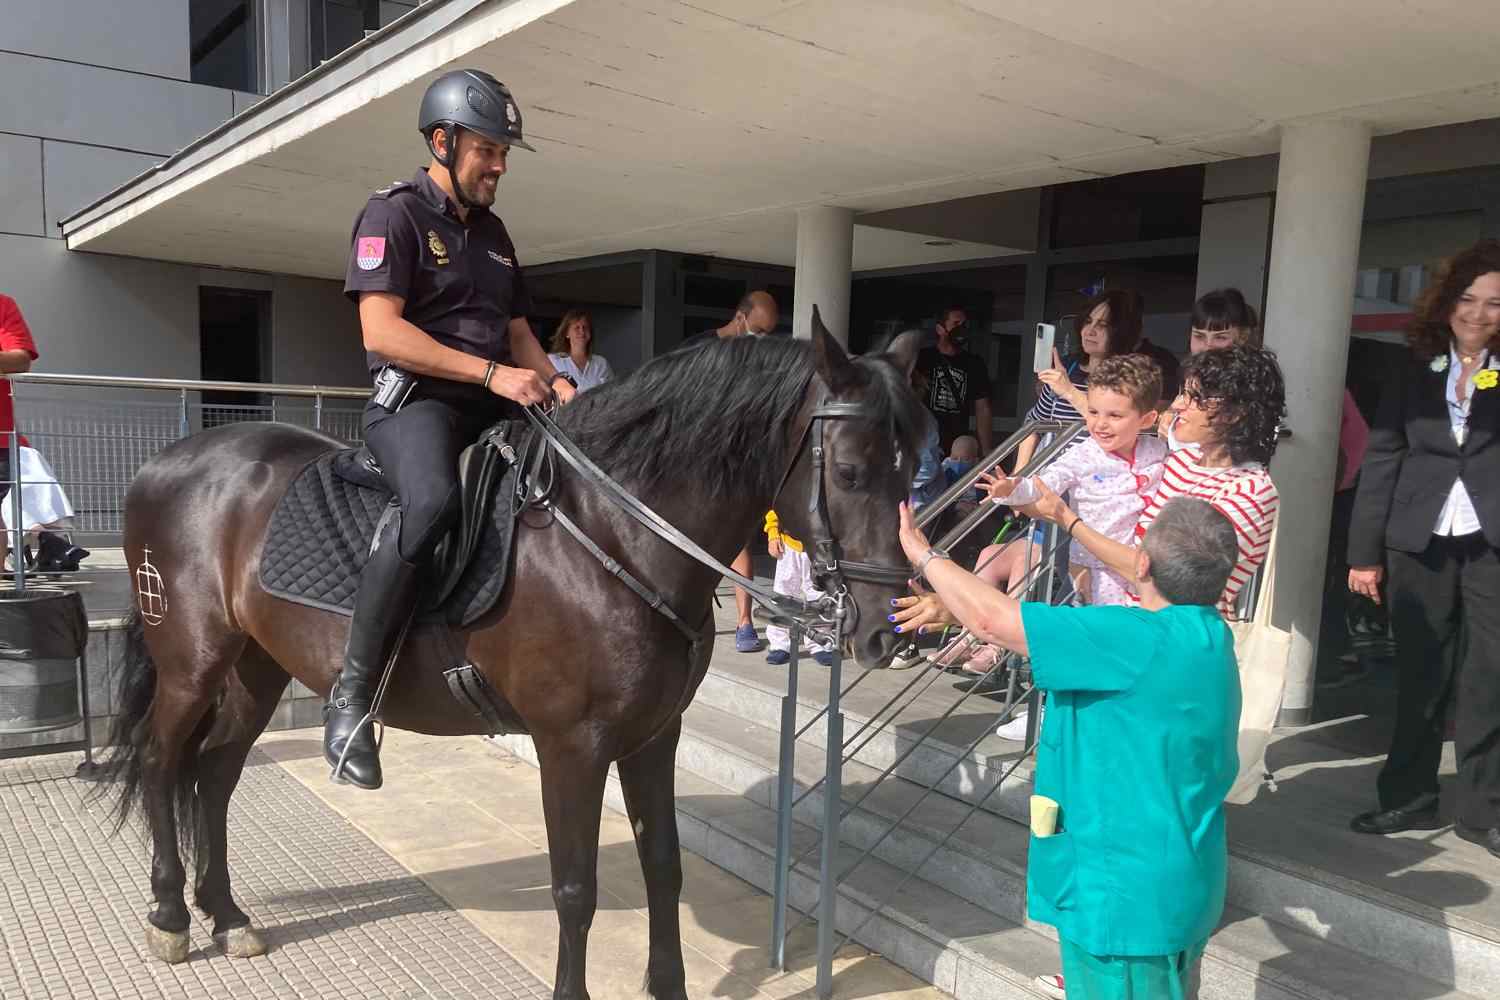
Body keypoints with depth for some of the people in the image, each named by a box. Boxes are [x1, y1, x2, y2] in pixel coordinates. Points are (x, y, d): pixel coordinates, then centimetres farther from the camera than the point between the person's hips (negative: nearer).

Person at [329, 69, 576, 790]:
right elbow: (382, 331, -14)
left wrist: (552, 384, 2)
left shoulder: (493, 231, 21)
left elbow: (518, 331, 24)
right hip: (414, 400, -8)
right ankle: (352, 690, -25)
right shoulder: (394, 213, -2)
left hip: (493, 406, 8)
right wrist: (493, 373, -20)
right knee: (431, 500, -38)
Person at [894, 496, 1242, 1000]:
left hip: (1129, 899, -9)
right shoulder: (1201, 635, 2)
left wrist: (924, 555, -10)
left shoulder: (1147, 642, -28)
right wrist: (955, 608, 10)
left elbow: (994, 620, -25)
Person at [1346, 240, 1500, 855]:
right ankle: (1409, 798, 20)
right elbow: (1381, 458, 4)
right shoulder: (1414, 371, 9)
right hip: (1419, 543, 1)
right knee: (1419, 674, 9)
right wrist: (1365, 550, 0)